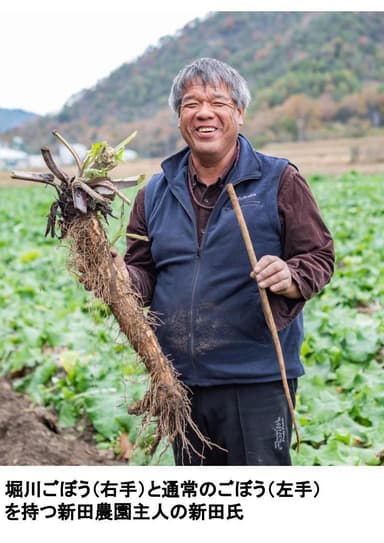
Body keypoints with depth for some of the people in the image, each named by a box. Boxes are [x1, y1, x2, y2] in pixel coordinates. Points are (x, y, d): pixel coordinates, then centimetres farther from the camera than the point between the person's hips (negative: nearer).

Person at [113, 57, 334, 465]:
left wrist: (290, 278, -23)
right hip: (179, 380, 5)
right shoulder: (156, 193, 10)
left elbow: (319, 257, -1)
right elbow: (142, 271, 14)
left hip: (257, 378, -4)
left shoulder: (279, 180, -2)